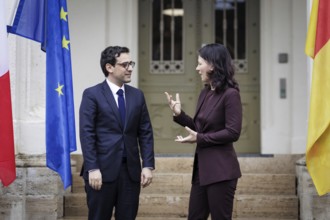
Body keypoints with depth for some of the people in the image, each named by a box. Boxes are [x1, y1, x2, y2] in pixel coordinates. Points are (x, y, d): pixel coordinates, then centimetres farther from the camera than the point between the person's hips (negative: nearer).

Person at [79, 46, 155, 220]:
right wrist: (92, 168, -15)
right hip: (103, 169, -4)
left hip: (131, 169, 4)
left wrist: (148, 165, 1)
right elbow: (87, 134, -8)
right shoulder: (92, 94, -3)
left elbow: (146, 133, 9)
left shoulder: (137, 95, 11)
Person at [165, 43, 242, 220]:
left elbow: (232, 133, -18)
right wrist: (179, 114, 4)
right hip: (202, 167, 9)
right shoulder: (205, 93, 12)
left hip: (221, 169, -9)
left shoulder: (230, 94, -13)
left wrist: (199, 139, -15)